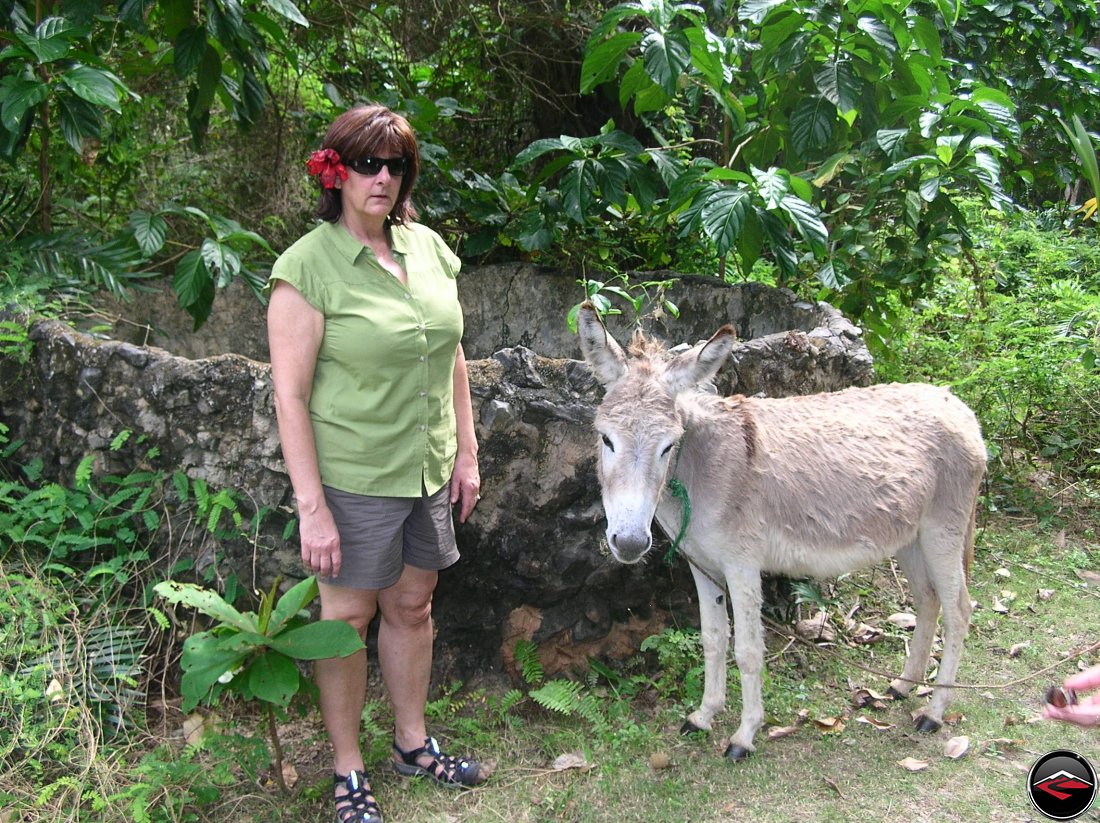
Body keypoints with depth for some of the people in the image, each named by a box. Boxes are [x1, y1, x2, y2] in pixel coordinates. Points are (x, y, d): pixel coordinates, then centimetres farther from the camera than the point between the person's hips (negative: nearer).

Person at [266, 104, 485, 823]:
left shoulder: (427, 246, 3)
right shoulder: (308, 265, -14)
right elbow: (291, 395, -16)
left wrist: (465, 452, 9)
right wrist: (312, 507, -18)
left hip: (429, 469, 6)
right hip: (353, 475, -5)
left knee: (413, 605, 18)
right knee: (348, 616, 9)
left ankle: (413, 743, 38)